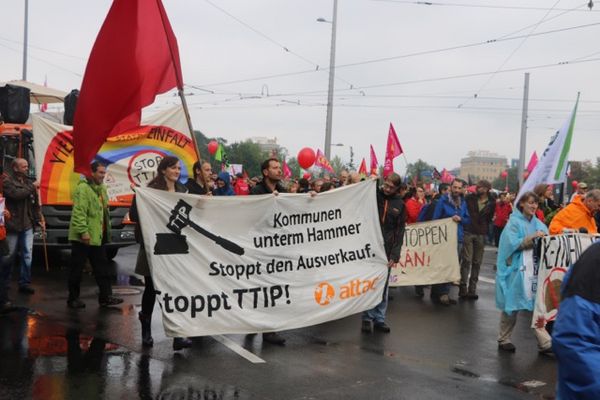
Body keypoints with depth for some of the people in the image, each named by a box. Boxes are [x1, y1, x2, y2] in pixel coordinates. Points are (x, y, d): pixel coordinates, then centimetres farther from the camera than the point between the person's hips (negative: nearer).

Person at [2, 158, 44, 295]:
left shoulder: (28, 182, 13)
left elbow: (35, 203, 14)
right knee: (9, 255, 3)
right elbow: (16, 194, -22)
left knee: (27, 254, 4)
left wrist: (39, 219, 6)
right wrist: (32, 187, -12)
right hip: (12, 225, -5)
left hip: (27, 225, 5)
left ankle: (24, 283, 10)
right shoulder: (7, 181, -5)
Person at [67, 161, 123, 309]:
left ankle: (105, 296, 14)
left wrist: (107, 229, 17)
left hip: (97, 236, 9)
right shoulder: (83, 188, -14)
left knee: (102, 268, 9)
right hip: (83, 237, -9)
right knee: (77, 269, 3)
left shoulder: (102, 188, 14)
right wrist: (83, 231, -26)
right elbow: (79, 212, -22)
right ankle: (73, 299, 12)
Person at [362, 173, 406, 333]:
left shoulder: (399, 205, 6)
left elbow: (399, 231, 5)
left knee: (383, 284, 5)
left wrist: (395, 254, -3)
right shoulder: (373, 195, 3)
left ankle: (379, 319, 13)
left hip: (386, 249, 2)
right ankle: (367, 318, 6)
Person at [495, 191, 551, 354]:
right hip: (516, 269, -5)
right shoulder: (514, 222, -7)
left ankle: (544, 342, -2)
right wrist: (532, 237, -27)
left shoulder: (538, 223, 10)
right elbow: (513, 244, -18)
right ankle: (504, 339, 20)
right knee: (512, 305, 5)